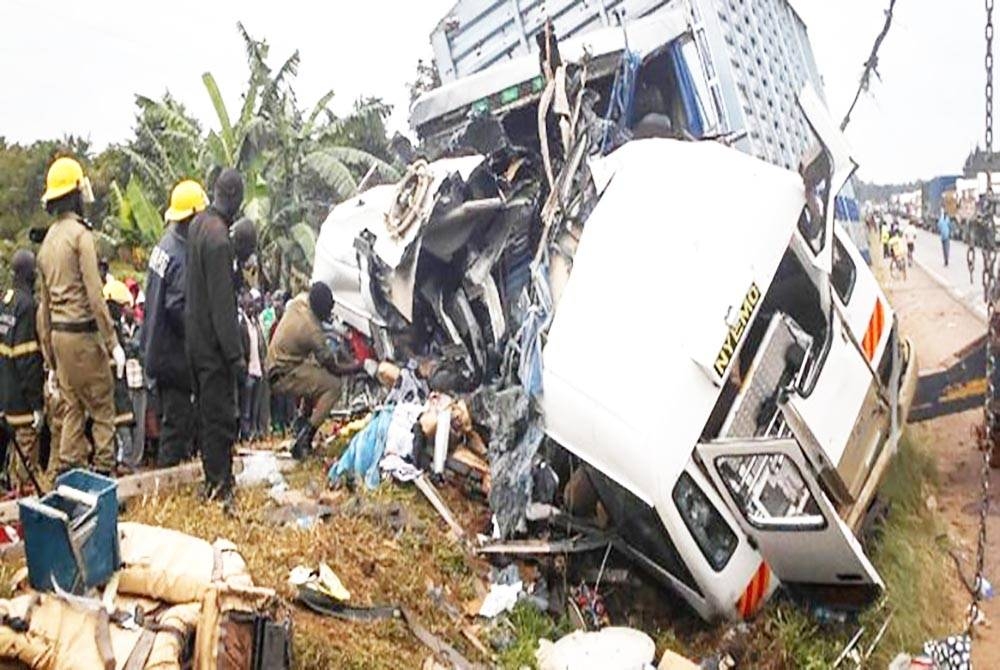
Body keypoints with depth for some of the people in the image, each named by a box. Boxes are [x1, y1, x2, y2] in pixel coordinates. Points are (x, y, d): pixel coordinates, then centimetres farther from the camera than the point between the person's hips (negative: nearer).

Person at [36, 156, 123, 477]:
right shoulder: (80, 234, -11)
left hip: (58, 333, 8)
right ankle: (104, 467, -1)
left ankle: (68, 468, 15)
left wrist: (48, 349, 20)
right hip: (82, 332, -7)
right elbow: (94, 294, -17)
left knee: (73, 406, 13)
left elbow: (44, 301, 15)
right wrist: (112, 342, -15)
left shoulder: (48, 240, 12)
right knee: (102, 405, 0)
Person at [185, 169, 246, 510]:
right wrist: (236, 354, -20)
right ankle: (221, 488, 7)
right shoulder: (218, 237, -23)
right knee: (220, 414, -1)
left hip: (195, 333, 9)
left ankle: (213, 481, 28)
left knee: (207, 408, 17)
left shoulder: (199, 223, 5)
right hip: (213, 340, -9)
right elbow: (222, 302, -23)